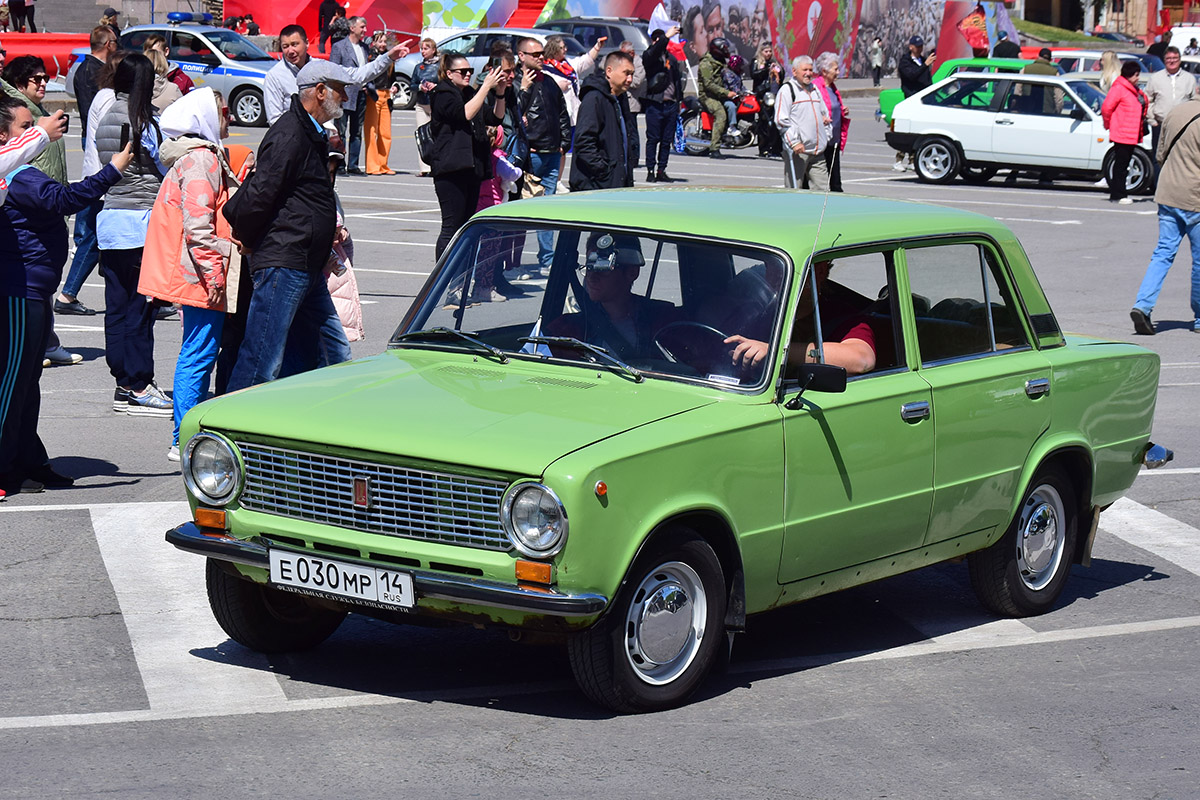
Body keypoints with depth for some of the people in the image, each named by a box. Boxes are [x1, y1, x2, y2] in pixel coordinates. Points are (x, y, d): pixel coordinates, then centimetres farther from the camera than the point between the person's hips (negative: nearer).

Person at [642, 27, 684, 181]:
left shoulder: (671, 57, 15)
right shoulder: (648, 55, 0)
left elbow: (678, 79, 19)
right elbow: (655, 50, -25)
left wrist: (678, 100, 14)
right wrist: (667, 36, -31)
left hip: (670, 104, 5)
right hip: (654, 104, -5)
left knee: (667, 139, 6)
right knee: (653, 138, -3)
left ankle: (661, 170, 13)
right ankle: (650, 171, 2)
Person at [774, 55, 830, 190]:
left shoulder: (815, 89, 19)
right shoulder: (787, 90, -4)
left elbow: (825, 114, 30)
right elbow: (781, 121, -12)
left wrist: (827, 136, 18)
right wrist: (794, 142, -18)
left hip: (817, 152, 7)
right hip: (797, 151, -7)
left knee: (822, 189, 2)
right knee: (794, 190, -4)